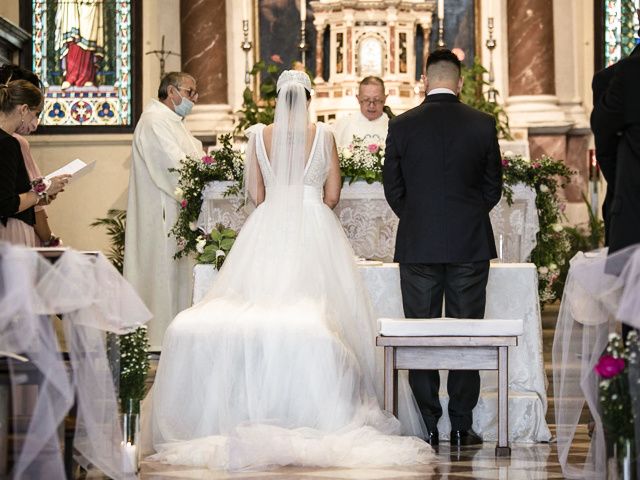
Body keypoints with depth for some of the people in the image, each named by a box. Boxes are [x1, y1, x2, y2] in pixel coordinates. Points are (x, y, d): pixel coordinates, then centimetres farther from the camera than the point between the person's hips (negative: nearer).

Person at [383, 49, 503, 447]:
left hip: (418, 246, 0)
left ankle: (428, 426, 6)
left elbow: (393, 188, 3)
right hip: (471, 245, 0)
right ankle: (462, 426, 7)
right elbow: (493, 187, 5)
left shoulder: (402, 125, -2)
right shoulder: (483, 124, -2)